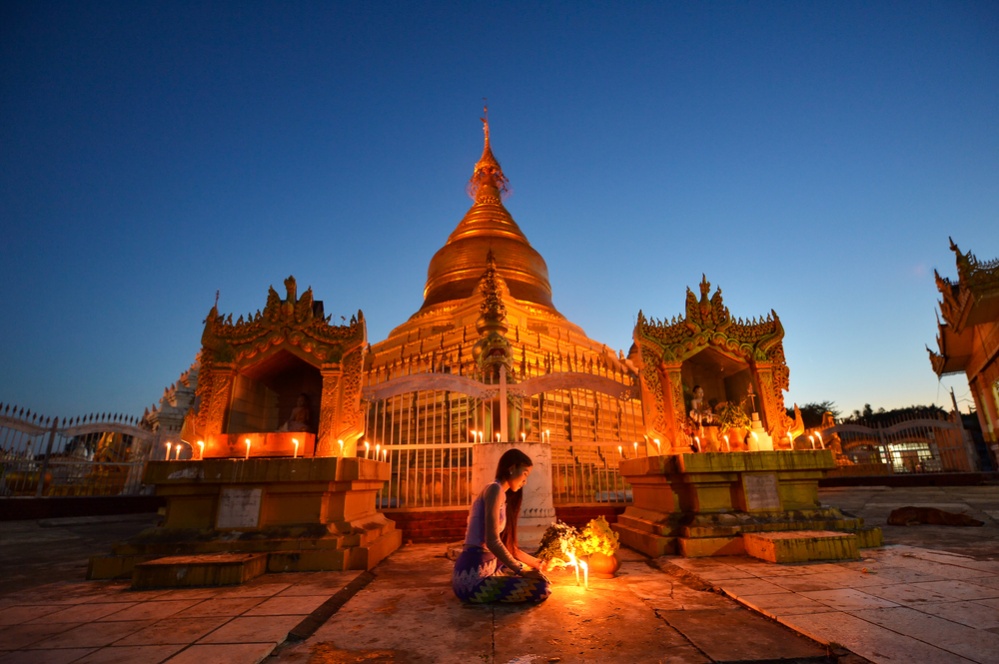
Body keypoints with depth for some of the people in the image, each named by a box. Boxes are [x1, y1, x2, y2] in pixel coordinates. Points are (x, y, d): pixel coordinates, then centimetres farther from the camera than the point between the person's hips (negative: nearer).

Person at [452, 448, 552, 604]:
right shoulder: (494, 489, -13)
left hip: (487, 566, 10)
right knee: (542, 587, -19)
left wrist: (539, 563, 26)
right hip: (473, 575, -10)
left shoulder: (503, 495, 17)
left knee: (534, 574, 29)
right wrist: (521, 571, -15)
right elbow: (492, 541, -22)